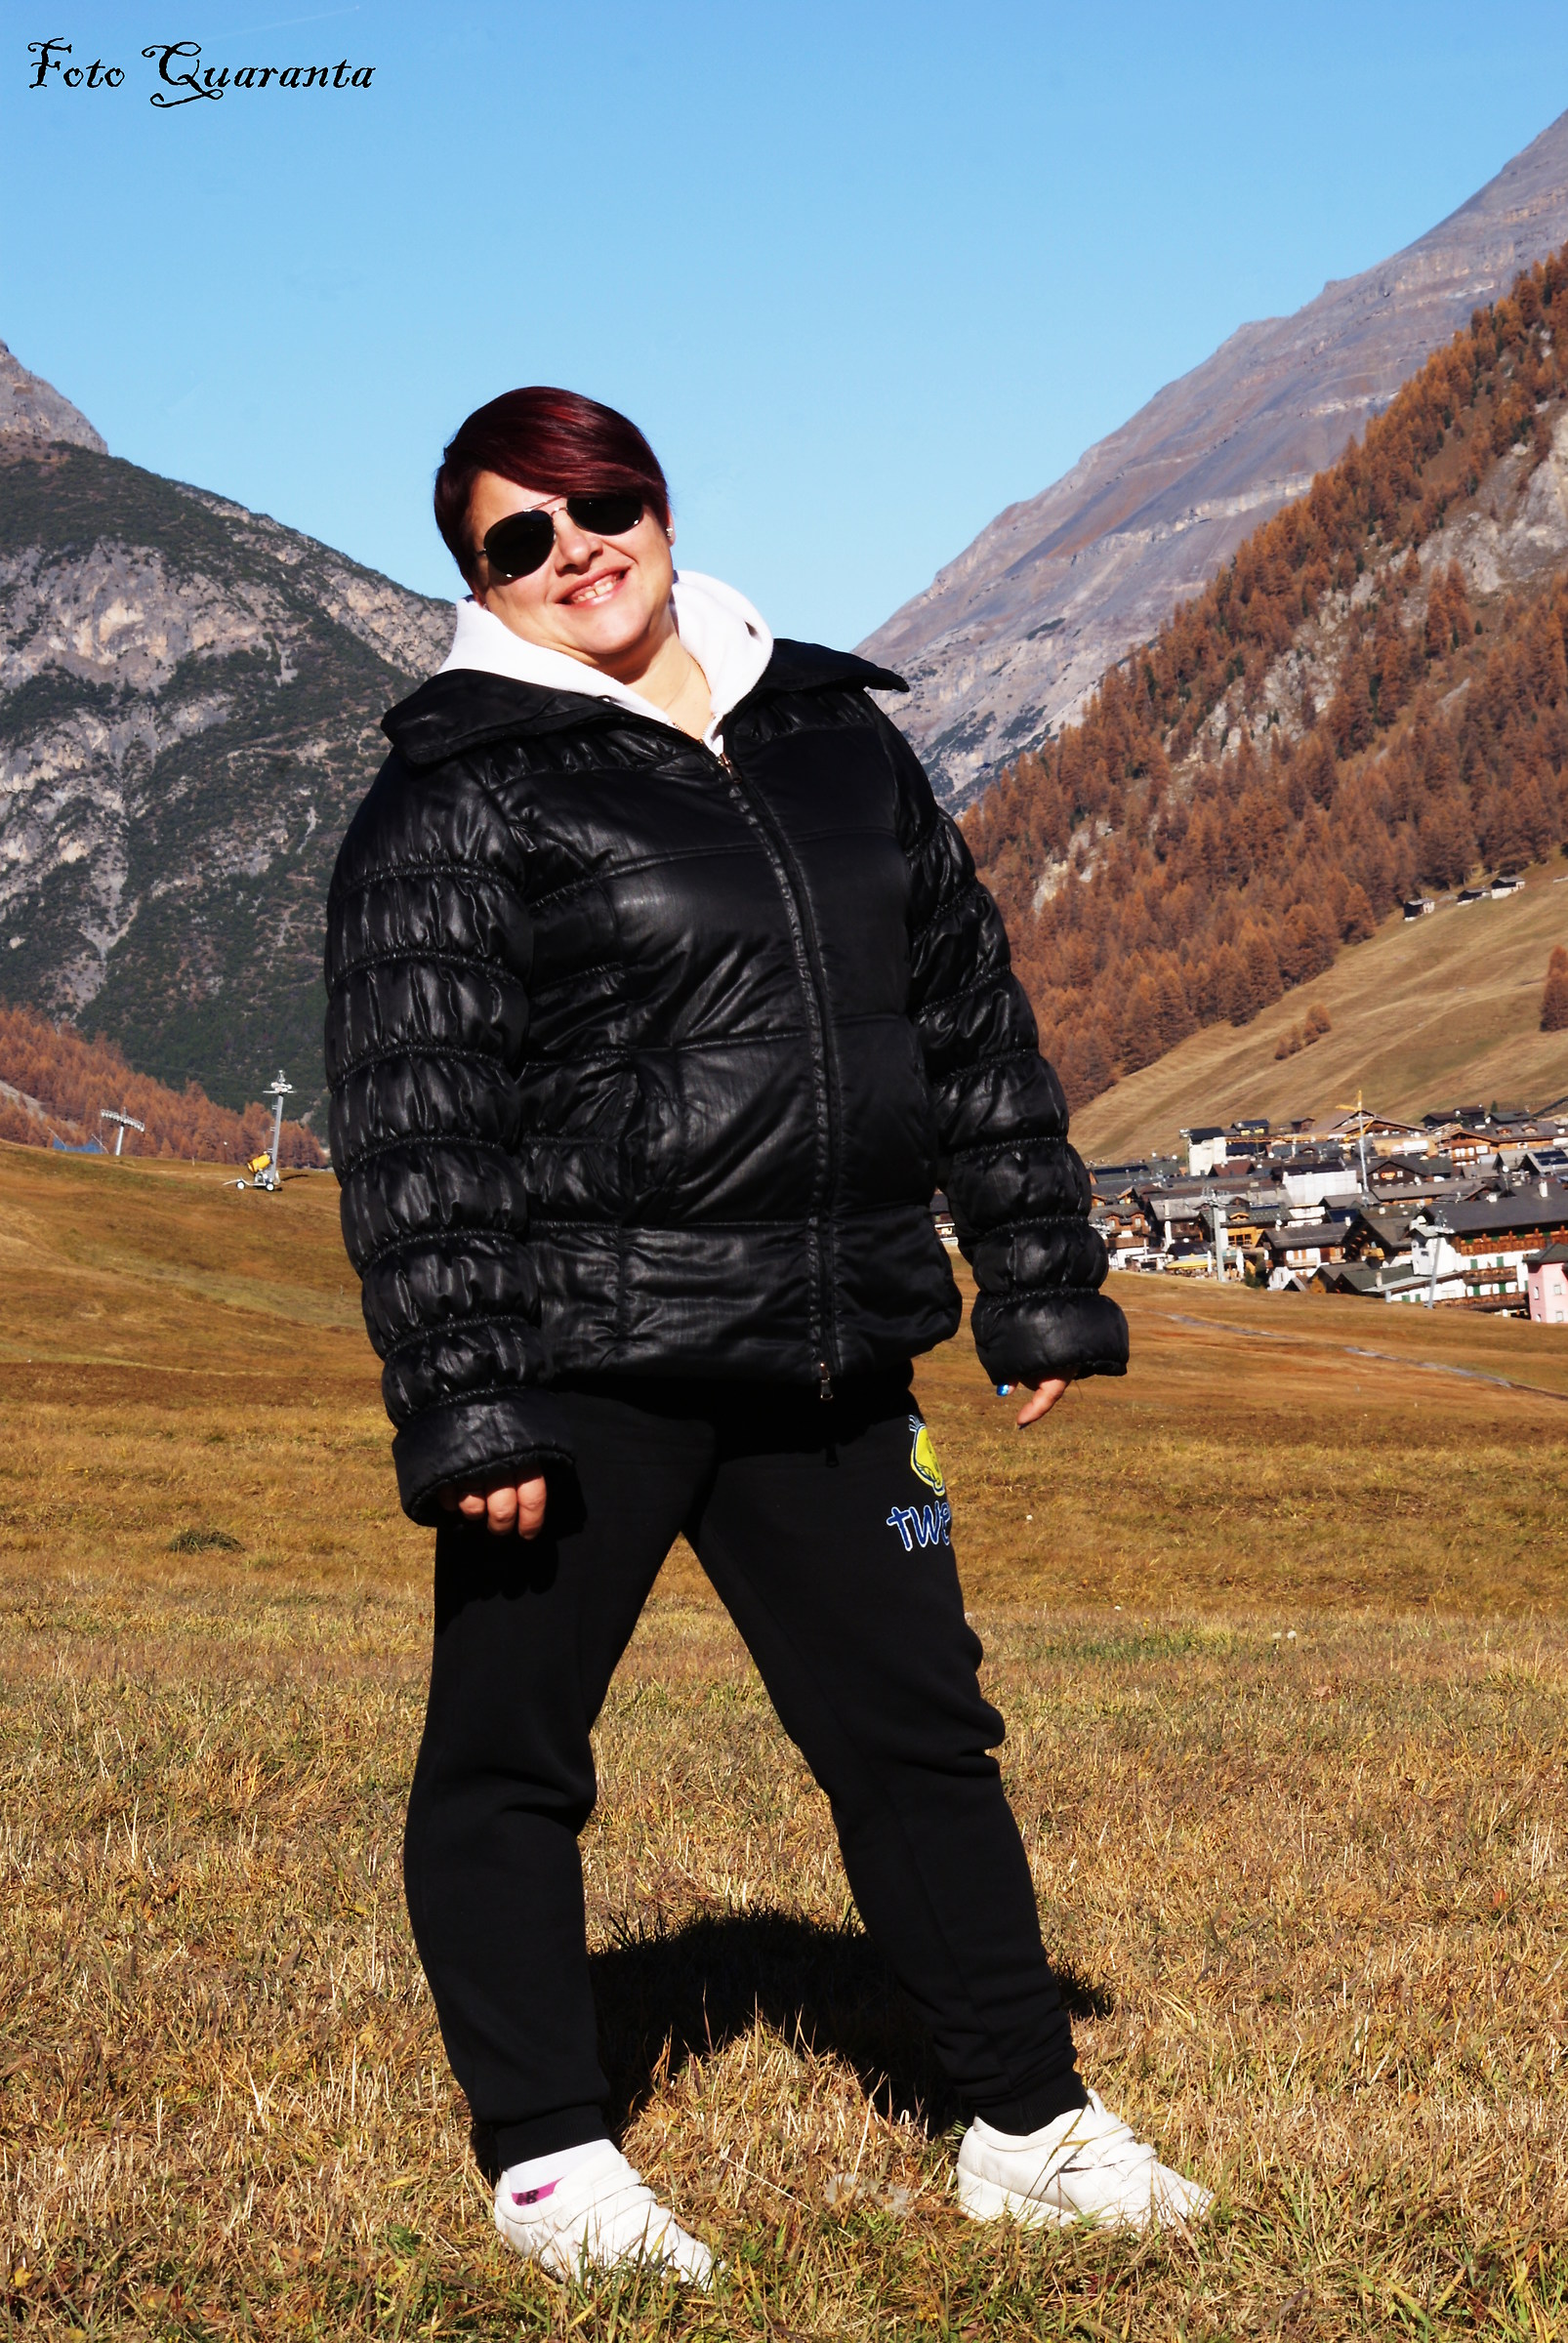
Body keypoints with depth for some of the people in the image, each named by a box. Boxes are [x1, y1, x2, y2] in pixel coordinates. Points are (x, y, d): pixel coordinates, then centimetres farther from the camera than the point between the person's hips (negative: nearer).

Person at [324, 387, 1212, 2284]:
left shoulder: (835, 737, 11)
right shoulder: (457, 795, -6)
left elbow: (970, 1020, 17)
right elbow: (411, 1122, -11)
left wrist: (1039, 1279, 14)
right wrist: (462, 1401, -17)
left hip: (826, 1358, 5)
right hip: (584, 1361, -5)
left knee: (919, 1726, 12)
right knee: (509, 1754, 3)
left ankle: (1030, 2127, 25)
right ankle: (550, 2162, 18)